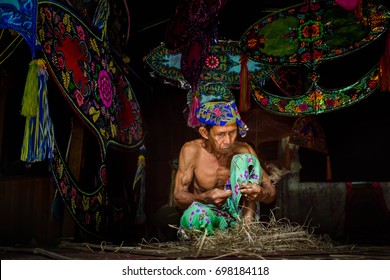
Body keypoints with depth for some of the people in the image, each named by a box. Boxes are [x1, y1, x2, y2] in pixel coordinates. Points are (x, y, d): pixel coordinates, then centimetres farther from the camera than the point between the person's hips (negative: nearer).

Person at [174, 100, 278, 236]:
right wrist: (205, 198, -35)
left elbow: (272, 192, -6)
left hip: (238, 213, 3)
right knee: (195, 212, -39)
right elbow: (178, 197, -13)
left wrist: (262, 193, -32)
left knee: (245, 159, -17)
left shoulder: (243, 150, -8)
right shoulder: (192, 150, -13)